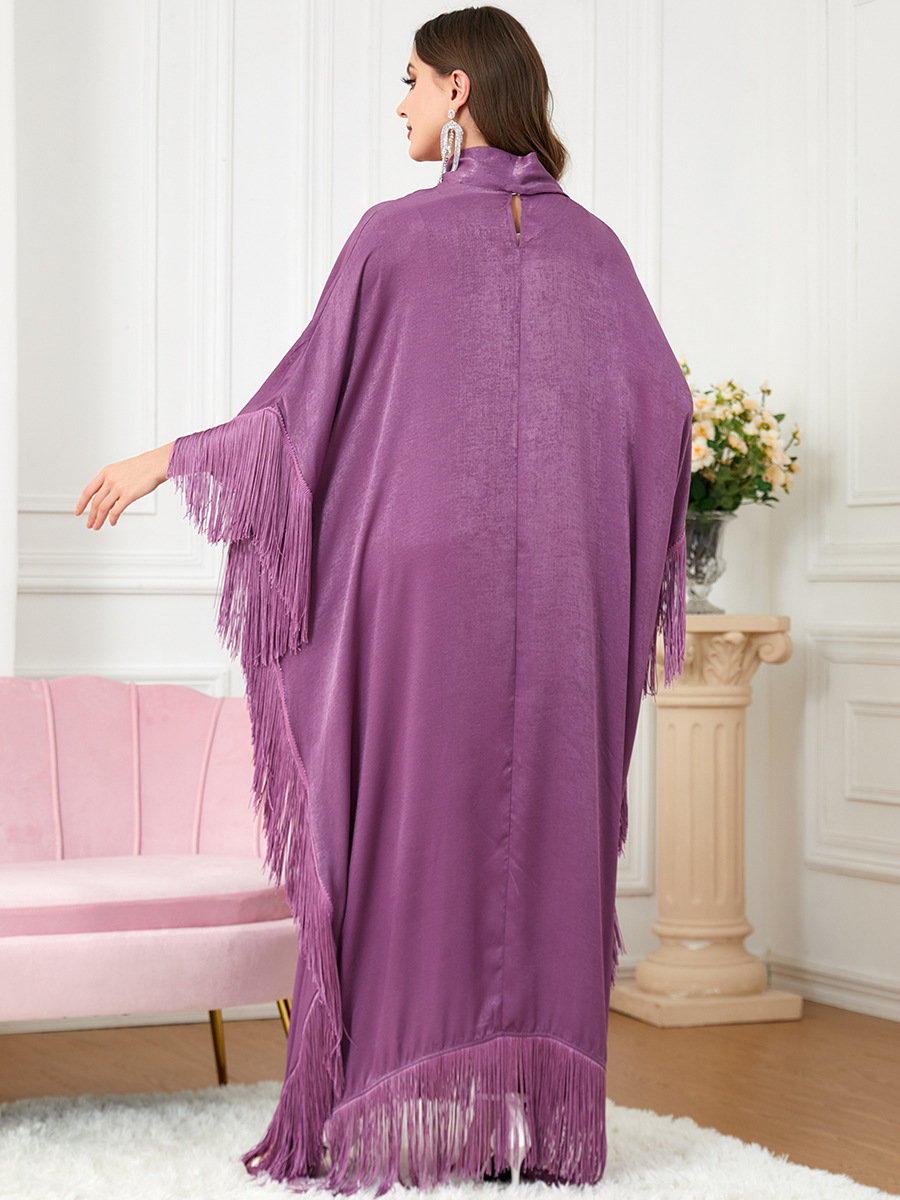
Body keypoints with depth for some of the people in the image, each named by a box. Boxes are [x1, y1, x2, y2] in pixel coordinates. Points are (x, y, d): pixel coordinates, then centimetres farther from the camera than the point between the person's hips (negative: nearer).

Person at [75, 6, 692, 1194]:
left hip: (421, 573, -3)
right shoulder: (590, 241, 7)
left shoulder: (395, 233, -4)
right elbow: (666, 410, 1)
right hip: (556, 591, 3)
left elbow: (307, 403, -5)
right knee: (542, 840, 6)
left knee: (404, 836, 3)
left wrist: (165, 459, 7)